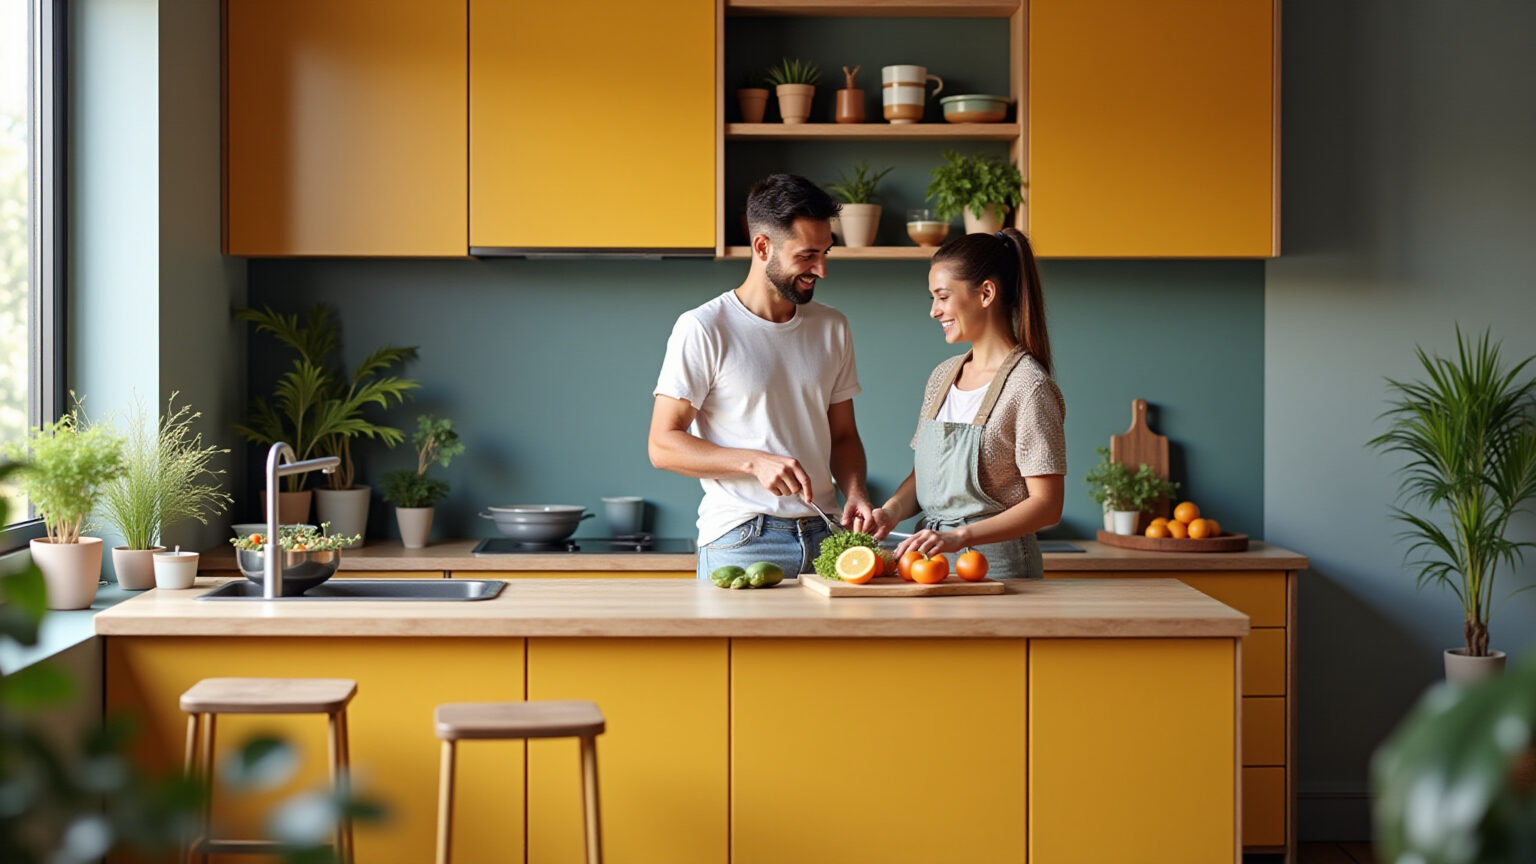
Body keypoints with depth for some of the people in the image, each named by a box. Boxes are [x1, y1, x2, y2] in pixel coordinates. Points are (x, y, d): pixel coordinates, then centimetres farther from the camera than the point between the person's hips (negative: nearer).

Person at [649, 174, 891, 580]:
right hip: (740, 542, -5)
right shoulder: (701, 329, -6)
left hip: (824, 536, 5)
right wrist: (755, 462, -20)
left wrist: (856, 494, -2)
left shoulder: (832, 328, 13)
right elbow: (663, 445, -8)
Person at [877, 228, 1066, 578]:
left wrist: (958, 537, -24)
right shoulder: (943, 377, 11)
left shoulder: (1027, 386, -12)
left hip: (995, 564, -6)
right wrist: (891, 510, -5)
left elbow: (1046, 506, -16)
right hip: (931, 559, 6)